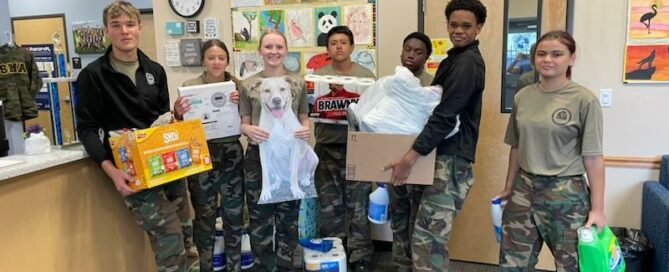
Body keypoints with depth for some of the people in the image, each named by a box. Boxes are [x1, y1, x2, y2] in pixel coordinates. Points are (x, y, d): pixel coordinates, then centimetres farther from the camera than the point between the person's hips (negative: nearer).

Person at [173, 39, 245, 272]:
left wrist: (241, 104, -16)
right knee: (204, 216, 6)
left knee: (234, 214, 9)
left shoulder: (237, 84, 3)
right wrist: (178, 114, -18)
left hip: (232, 154, 2)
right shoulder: (190, 86, -1)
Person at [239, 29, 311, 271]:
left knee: (289, 214, 6)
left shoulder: (298, 82, 6)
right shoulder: (248, 85, 5)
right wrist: (249, 130, -16)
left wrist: (307, 129, -12)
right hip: (258, 156, 0)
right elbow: (244, 123, 6)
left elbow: (304, 118, 11)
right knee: (259, 214, 3)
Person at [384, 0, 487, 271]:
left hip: (451, 158, -10)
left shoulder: (467, 62, -12)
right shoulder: (455, 59, 20)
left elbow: (445, 116, -21)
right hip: (443, 154, 10)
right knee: (432, 235, 13)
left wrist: (410, 157, -25)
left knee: (427, 237, -10)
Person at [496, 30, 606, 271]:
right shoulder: (522, 97, 4)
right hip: (524, 190, 4)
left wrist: (597, 208, -10)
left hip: (566, 194, -4)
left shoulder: (584, 100, -8)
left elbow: (593, 157, -9)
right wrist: (508, 189, 15)